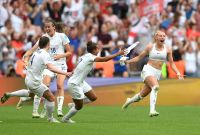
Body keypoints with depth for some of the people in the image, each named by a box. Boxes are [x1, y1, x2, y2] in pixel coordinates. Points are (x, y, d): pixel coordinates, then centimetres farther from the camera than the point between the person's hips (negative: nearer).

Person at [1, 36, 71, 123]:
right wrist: (64, 73, -38)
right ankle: (50, 118, 10)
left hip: (28, 79, 9)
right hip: (35, 82, -9)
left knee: (31, 93, 39)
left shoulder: (36, 53, 4)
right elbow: (51, 68, -35)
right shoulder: (45, 55, -21)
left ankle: (9, 95, 43)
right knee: (51, 98, -3)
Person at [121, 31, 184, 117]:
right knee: (155, 87, -32)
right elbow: (139, 57, 8)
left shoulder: (167, 49, 5)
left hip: (157, 74, 4)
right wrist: (127, 61, -3)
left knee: (143, 94, 9)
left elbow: (171, 63, 8)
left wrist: (178, 73, -5)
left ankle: (130, 100, 40)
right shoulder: (150, 47, 0)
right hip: (148, 70, -4)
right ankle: (152, 110, -36)